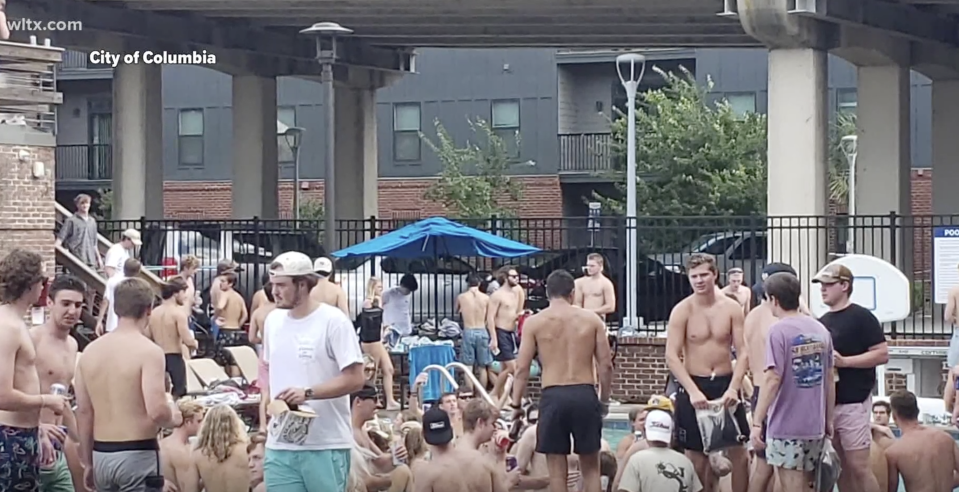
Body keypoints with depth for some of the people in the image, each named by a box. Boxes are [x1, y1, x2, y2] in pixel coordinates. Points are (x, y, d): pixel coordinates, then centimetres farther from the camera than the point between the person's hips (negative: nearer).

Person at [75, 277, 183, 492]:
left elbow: (84, 412, 10)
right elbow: (156, 411, -22)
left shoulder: (91, 351, 6)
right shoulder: (148, 351, -12)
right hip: (137, 455, -6)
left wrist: (88, 463, 18)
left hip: (101, 455, 6)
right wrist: (173, 417, 1)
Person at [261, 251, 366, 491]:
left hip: (326, 445, -5)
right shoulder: (273, 320, 10)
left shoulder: (333, 321, -9)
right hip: (280, 444, 6)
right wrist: (267, 400, 7)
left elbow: (354, 379, -13)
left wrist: (308, 393, -22)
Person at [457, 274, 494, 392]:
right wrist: (493, 338, 6)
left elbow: (457, 311, 19)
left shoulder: (461, 297, -1)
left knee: (468, 367, 2)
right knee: (483, 367, 9)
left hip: (468, 332, -1)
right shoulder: (486, 298, -2)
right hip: (482, 332, 1)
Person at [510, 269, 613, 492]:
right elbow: (606, 364, 4)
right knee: (590, 466, 11)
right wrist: (604, 400, 15)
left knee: (557, 467, 6)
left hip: (553, 396, -1)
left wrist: (516, 403, 7)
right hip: (584, 394, 1)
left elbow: (522, 368, -2)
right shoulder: (592, 319, 5)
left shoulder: (534, 322, 1)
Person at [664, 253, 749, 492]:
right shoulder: (682, 311, -6)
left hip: (726, 384, 2)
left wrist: (733, 388, -16)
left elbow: (743, 353, -2)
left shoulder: (732, 308, -1)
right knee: (696, 455, 5)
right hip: (693, 385, -1)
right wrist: (693, 391, -20)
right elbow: (672, 356, -10)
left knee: (739, 452, 2)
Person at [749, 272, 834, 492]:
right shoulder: (820, 329, 8)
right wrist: (829, 420, 20)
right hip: (815, 424, 6)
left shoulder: (778, 331, -12)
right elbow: (829, 380, 12)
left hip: (786, 425, -6)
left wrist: (757, 423, -16)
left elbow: (773, 380, -19)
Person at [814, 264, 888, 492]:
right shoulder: (823, 321, 15)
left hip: (853, 403, -8)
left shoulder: (861, 317, -8)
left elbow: (882, 354, -14)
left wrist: (844, 361, -20)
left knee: (859, 466, -9)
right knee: (840, 467, 11)